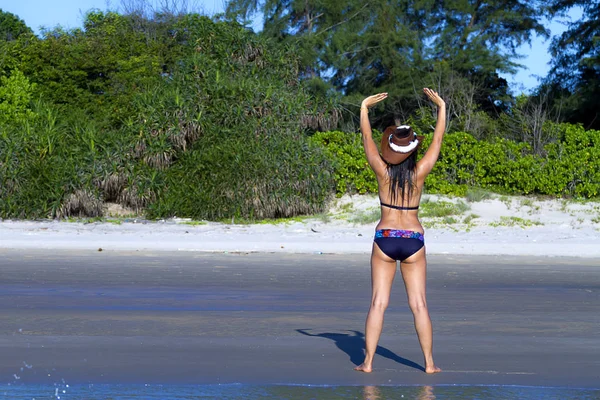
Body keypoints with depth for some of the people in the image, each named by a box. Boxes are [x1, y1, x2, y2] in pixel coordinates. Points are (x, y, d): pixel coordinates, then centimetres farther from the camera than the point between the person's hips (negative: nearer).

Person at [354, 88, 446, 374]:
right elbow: (438, 140, 3)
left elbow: (367, 139, 4)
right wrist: (441, 107, 10)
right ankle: (429, 363, 2)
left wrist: (364, 107, 13)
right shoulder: (419, 173, -6)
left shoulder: (383, 171, -6)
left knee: (378, 303, 0)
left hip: (384, 240, 0)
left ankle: (368, 361, -3)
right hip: (413, 241, 0)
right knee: (419, 304, 2)